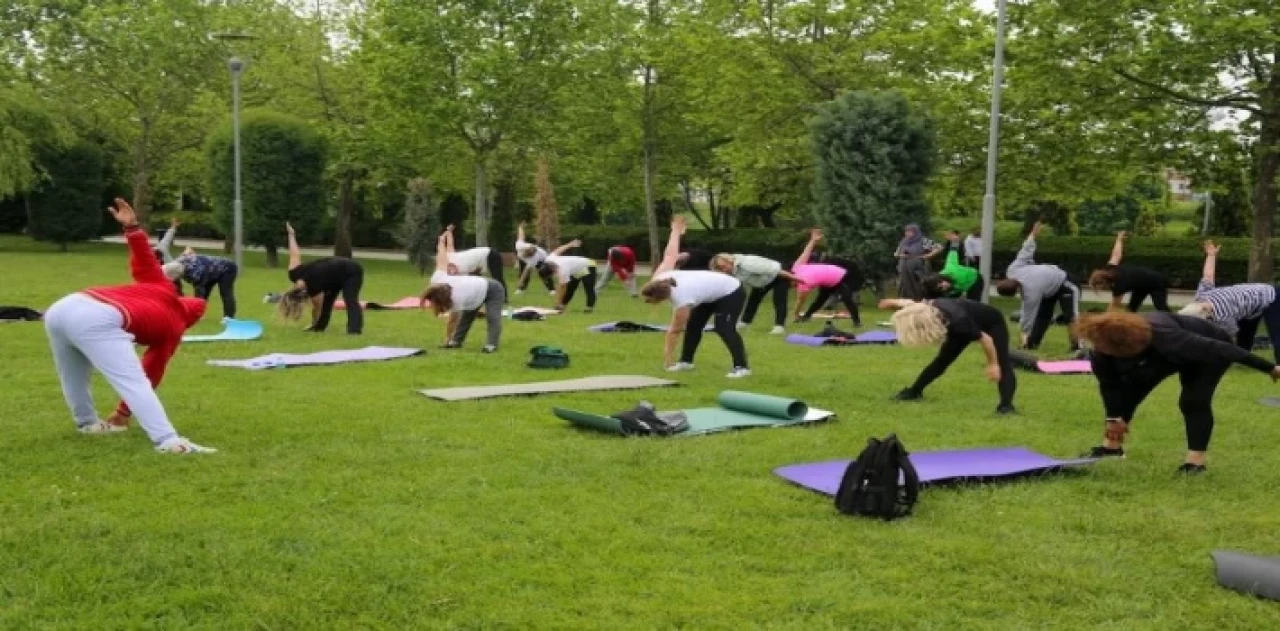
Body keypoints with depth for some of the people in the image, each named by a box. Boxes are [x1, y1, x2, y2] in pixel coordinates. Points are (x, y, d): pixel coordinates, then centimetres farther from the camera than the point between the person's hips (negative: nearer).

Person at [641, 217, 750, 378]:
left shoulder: (682, 300, -37)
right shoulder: (659, 278, -18)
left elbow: (675, 330, -27)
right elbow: (670, 255, -5)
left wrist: (668, 356, -18)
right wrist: (676, 231, 13)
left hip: (731, 292, -10)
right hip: (712, 292, 10)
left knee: (724, 328, -24)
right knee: (693, 325, 6)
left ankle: (741, 367, -25)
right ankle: (686, 361, 14)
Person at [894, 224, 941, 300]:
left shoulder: (924, 241, -3)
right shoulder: (904, 242, 14)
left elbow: (939, 248, -8)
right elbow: (896, 254, 25)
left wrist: (928, 256, -12)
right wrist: (899, 255, 4)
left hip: (918, 271, -5)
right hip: (905, 271, 5)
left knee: (919, 291, -7)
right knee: (906, 292, 2)